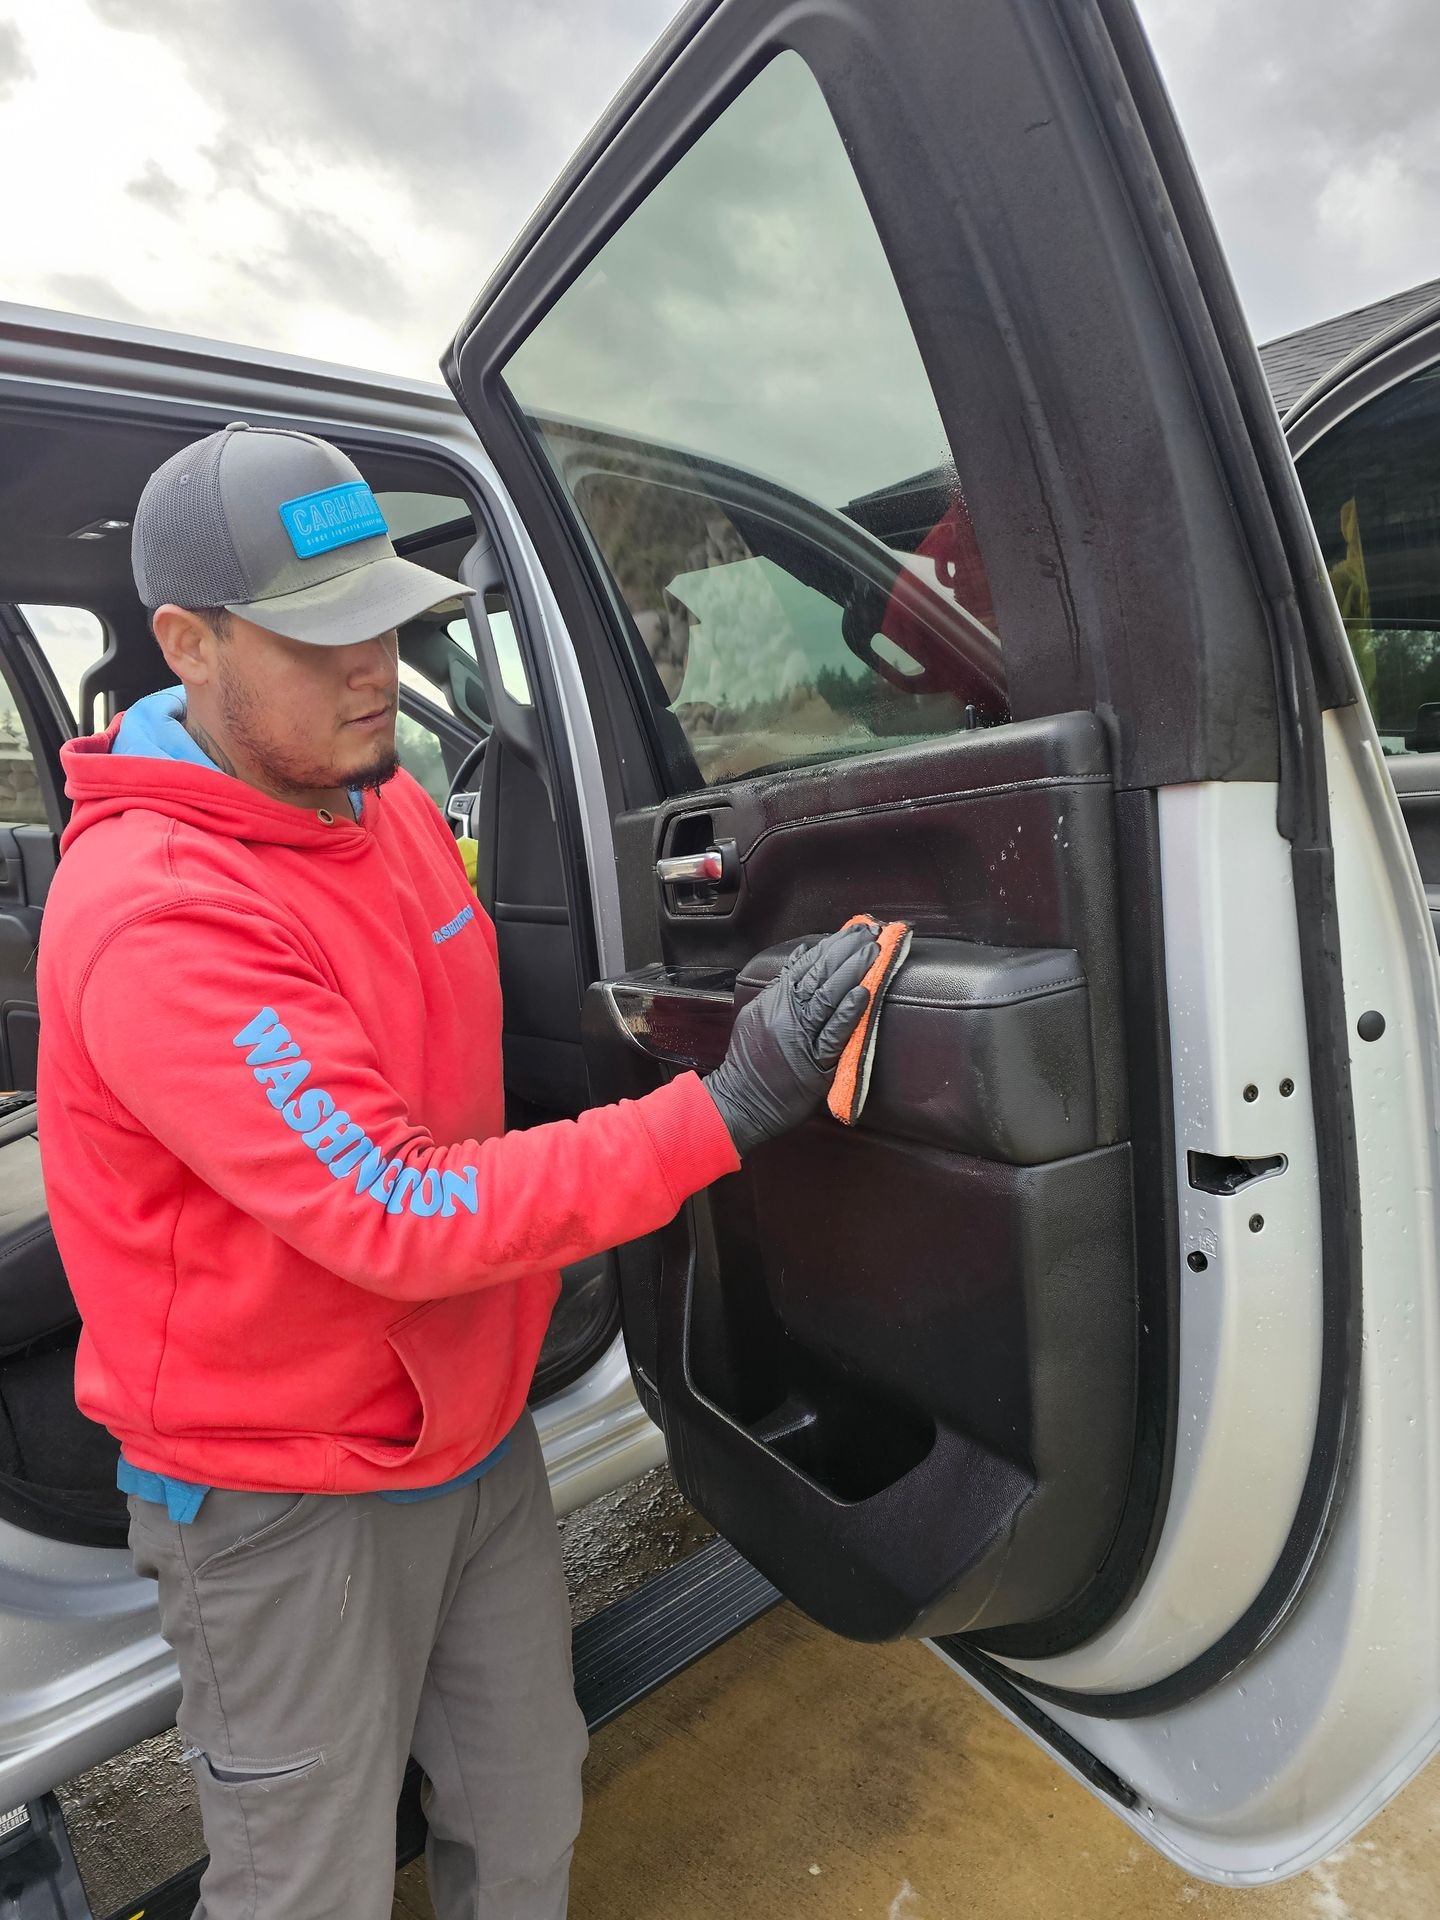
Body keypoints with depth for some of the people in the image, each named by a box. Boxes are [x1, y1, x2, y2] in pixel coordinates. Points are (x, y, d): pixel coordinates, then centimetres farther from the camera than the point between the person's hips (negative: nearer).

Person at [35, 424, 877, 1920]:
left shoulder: (392, 806, 1)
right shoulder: (154, 915, -26)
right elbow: (407, 1215, -30)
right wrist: (727, 1108, -32)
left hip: (472, 1428, 7)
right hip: (287, 1498, -6)